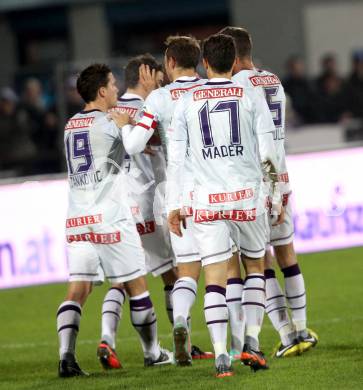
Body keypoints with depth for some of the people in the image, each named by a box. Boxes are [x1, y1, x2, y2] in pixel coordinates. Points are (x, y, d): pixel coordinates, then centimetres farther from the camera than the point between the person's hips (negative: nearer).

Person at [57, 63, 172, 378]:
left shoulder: (71, 125, 13)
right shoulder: (107, 124, -9)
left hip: (76, 219, 6)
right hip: (109, 216, -6)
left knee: (78, 289, 1)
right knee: (136, 284, 8)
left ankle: (66, 354, -16)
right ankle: (152, 352, 19)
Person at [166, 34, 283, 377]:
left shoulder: (186, 102, 4)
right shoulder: (251, 97, 2)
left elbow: (175, 158, 4)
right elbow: (268, 154, -1)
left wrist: (173, 206, 9)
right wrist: (277, 196, 8)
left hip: (207, 201, 0)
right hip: (247, 196, 0)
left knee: (215, 278, 1)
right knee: (255, 266, 19)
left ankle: (220, 355, -9)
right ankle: (251, 342, 8)